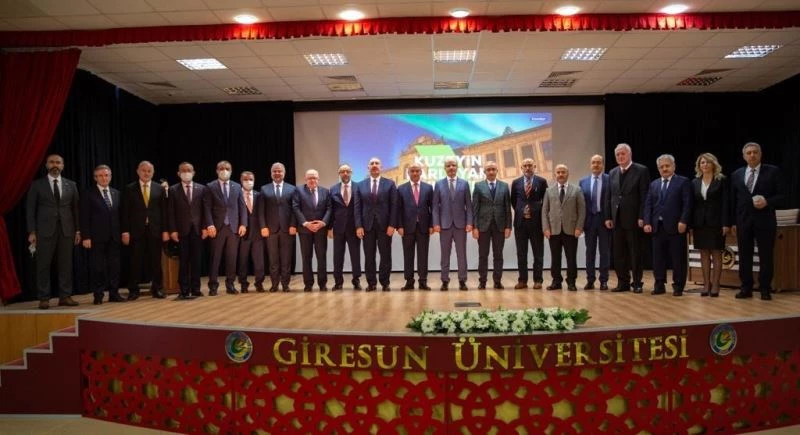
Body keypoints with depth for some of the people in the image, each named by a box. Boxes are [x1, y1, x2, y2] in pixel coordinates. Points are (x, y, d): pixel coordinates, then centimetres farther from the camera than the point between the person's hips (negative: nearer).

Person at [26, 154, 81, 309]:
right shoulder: (37, 185, 4)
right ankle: (44, 298, 4)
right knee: (43, 265, -1)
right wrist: (32, 232, -5)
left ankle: (65, 296, 8)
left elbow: (75, 208, 11)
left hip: (66, 230, 2)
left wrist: (78, 230, 5)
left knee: (66, 264, 2)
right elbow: (30, 209, 2)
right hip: (45, 230, -2)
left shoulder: (71, 185, 10)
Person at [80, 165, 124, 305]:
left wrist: (123, 232, 5)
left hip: (114, 236, 4)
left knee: (115, 266, 5)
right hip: (97, 237, -4)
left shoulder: (116, 193, 12)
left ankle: (114, 293, 11)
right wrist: (86, 237, -10)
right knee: (97, 267, 2)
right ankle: (98, 295, 9)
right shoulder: (88, 194, 0)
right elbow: (84, 217, -4)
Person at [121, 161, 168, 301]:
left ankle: (157, 289, 13)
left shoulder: (160, 189, 7)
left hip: (155, 230, 1)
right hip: (136, 230, -1)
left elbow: (164, 211, 6)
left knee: (156, 261, 5)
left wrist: (165, 230, 0)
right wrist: (125, 231, -5)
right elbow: (125, 212, 1)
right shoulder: (129, 189, 4)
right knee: (135, 262, 3)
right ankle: (133, 290, 11)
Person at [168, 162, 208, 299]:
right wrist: (173, 230, -6)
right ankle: (184, 290, 5)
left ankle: (195, 289, 9)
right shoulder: (173, 190, 6)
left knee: (196, 261, 3)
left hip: (197, 229, 1)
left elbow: (205, 209, 5)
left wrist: (205, 227, -3)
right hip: (182, 230, -1)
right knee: (183, 262, 1)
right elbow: (171, 212, 2)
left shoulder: (202, 189, 7)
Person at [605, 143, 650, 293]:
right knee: (618, 253, 7)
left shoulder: (641, 170, -3)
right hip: (617, 219, 5)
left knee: (635, 253, 3)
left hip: (633, 219, -5)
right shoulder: (612, 173, 13)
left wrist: (642, 217, -14)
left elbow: (645, 196, -8)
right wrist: (608, 217, 5)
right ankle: (623, 282, 14)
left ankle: (637, 283, 11)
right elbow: (609, 197, 12)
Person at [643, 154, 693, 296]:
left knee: (677, 258, 0)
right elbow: (648, 205, 11)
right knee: (658, 258, 6)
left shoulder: (683, 182, 2)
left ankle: (678, 286, 8)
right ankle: (659, 285, 13)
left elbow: (687, 204, -6)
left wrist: (683, 221, -16)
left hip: (675, 226, -4)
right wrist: (647, 222, -1)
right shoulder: (654, 184, 17)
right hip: (657, 226, 5)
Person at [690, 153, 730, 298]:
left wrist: (726, 223, -13)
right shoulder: (695, 182, 9)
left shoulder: (721, 180, -1)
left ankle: (715, 285, 4)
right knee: (704, 254, 6)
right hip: (700, 223, 4)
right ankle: (706, 284, 10)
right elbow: (692, 204, 8)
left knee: (716, 253, 0)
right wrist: (690, 225, 3)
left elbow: (725, 203, -6)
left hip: (716, 222, -3)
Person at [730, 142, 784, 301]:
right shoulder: (736, 175, 10)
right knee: (744, 256, 6)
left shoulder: (773, 171, 1)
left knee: (766, 256, 2)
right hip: (743, 221, 3)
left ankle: (765, 289, 11)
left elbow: (781, 195, 0)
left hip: (765, 220, -3)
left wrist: (767, 202, -19)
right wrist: (733, 221, 7)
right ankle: (746, 288, 13)